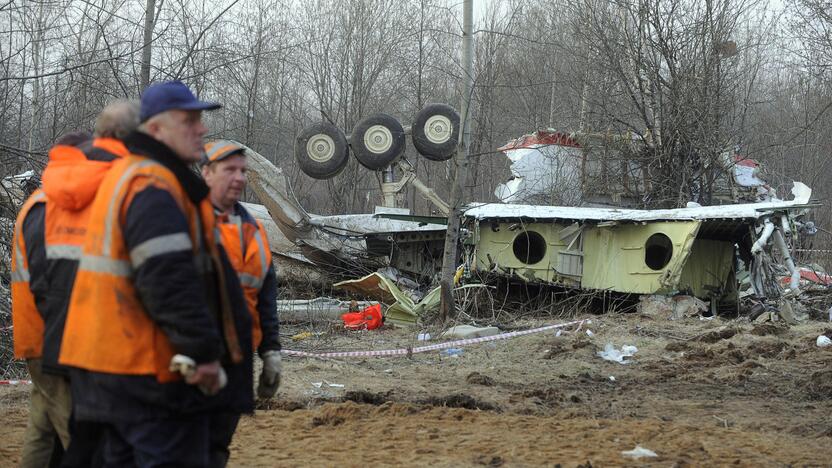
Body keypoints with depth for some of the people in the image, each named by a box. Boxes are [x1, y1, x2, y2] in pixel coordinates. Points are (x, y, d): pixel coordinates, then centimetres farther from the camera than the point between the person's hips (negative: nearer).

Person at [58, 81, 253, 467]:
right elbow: (168, 280, -25)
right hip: (151, 367, -11)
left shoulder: (124, 176, 19)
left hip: (115, 359, 11)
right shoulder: (153, 186, -17)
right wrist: (203, 351, -22)